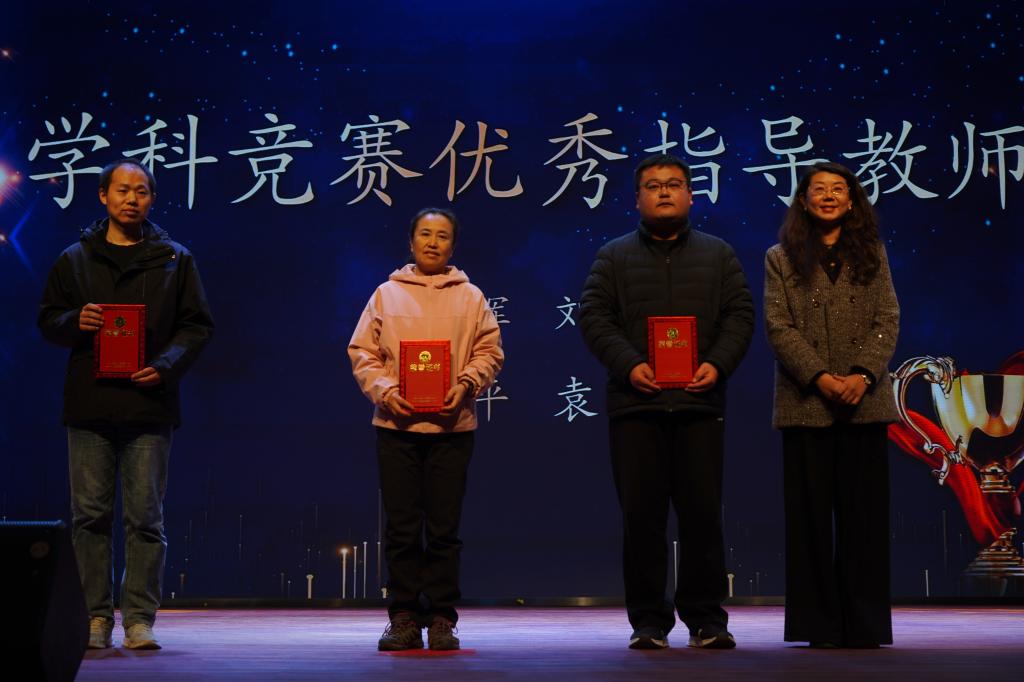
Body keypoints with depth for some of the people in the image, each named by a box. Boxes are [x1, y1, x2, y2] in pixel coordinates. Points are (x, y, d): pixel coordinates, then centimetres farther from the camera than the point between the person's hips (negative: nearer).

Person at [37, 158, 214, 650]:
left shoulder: (174, 259, 9)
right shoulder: (75, 259, 12)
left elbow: (197, 325, 7)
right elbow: (48, 319, 14)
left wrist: (166, 365, -10)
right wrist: (75, 321, -9)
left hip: (149, 404, -1)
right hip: (89, 404, 1)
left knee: (146, 518, -1)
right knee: (90, 516, 2)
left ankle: (140, 618, 4)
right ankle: (97, 616, 10)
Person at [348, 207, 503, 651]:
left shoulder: (470, 297, 11)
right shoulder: (387, 295, 10)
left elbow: (489, 352, 7)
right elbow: (362, 353, 6)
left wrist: (466, 384, -11)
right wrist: (384, 391, -10)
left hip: (451, 425, 0)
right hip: (396, 424, 0)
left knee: (443, 530, 1)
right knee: (401, 527, 1)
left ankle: (442, 619, 9)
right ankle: (404, 618, 9)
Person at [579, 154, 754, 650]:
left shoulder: (719, 255, 15)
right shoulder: (613, 256, 12)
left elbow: (739, 315, 8)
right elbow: (594, 316, 2)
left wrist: (718, 363, -10)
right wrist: (628, 364, -13)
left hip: (700, 403, 1)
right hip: (635, 404, 0)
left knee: (702, 511, 0)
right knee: (641, 514, 0)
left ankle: (706, 618, 9)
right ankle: (648, 621, 8)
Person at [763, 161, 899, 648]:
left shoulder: (871, 254, 13)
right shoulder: (782, 258, 7)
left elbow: (887, 320, 4)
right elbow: (778, 327, -2)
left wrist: (864, 374, -12)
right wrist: (820, 377, -14)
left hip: (864, 402, 1)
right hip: (806, 403, -1)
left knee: (864, 512, 2)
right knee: (812, 513, 1)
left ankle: (865, 624, 8)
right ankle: (819, 624, 7)